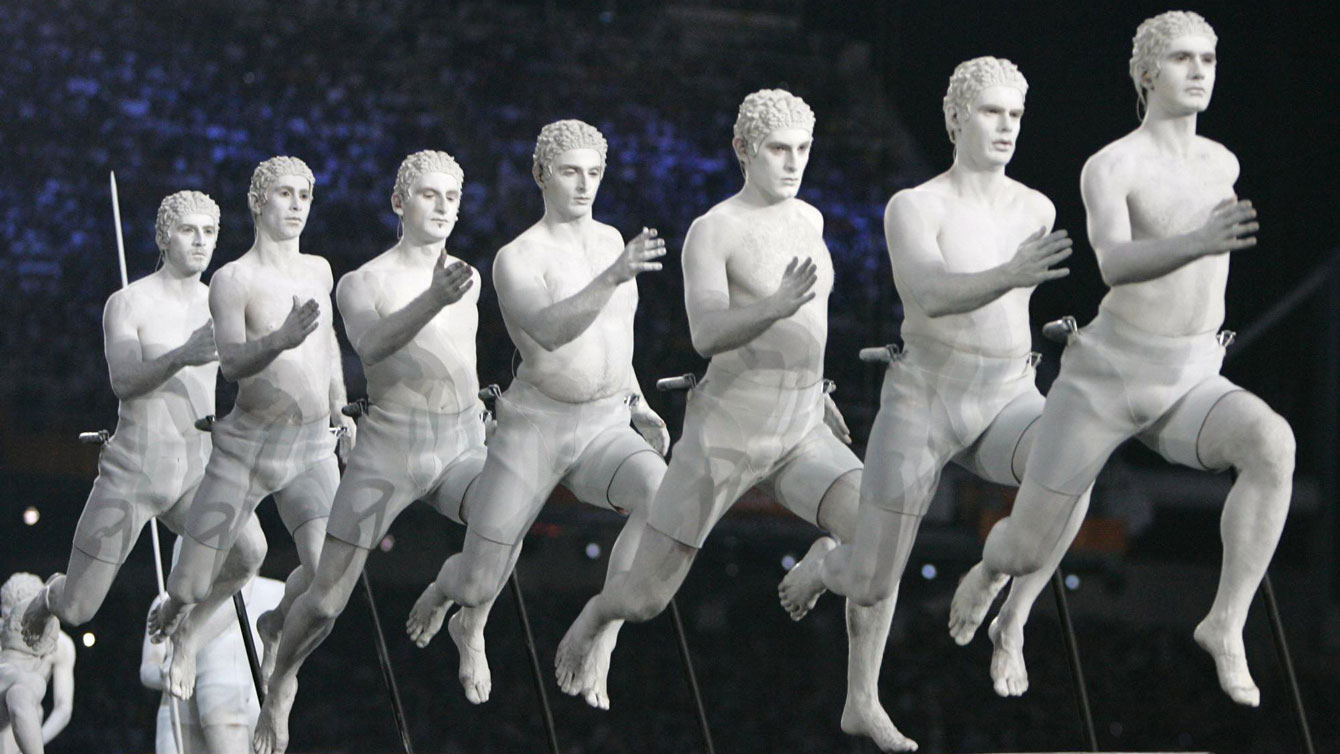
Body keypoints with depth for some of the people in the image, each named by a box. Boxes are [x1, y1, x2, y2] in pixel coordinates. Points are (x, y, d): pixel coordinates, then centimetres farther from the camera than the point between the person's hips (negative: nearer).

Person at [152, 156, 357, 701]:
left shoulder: (318, 270, 10)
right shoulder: (233, 279, -8)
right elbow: (232, 363, -21)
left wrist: (339, 410, 35)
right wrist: (283, 339, -39)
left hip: (312, 450, 3)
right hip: (246, 446, -3)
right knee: (221, 572, 0)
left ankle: (276, 627, 12)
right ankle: (184, 628, 37)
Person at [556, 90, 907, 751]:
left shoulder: (809, 220, 11)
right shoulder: (709, 232, -12)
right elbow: (708, 336, -27)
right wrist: (778, 306, -45)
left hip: (799, 436, 5)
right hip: (724, 431, -5)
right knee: (647, 599, 1)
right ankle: (597, 618, 40)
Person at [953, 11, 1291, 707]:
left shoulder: (1223, 162, 10)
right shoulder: (1106, 167, -11)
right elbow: (1116, 263, -31)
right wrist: (1200, 244, -50)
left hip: (1189, 390, 3)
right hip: (1102, 379, -3)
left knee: (1273, 443, -31)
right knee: (1031, 555, 4)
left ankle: (1226, 625, -24)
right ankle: (992, 570, 45)